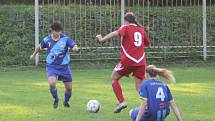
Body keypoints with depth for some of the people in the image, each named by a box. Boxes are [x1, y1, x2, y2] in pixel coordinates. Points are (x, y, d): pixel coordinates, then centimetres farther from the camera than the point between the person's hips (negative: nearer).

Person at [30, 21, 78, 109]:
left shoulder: (65, 39, -11)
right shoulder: (47, 40, -5)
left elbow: (74, 45, -20)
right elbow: (40, 47, 14)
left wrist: (75, 48, -45)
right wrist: (34, 54, 29)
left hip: (64, 66, 1)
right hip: (51, 66, -1)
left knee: (69, 87, 5)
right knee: (52, 83, -26)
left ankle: (66, 101, 38)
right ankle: (56, 100, 3)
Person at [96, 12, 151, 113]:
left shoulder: (126, 27, 1)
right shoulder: (141, 30, 15)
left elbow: (116, 33, -19)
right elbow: (148, 44, 26)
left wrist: (102, 39, -22)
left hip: (128, 60, -5)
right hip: (141, 62, 5)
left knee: (114, 78, 15)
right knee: (139, 86, 11)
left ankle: (122, 102, 2)